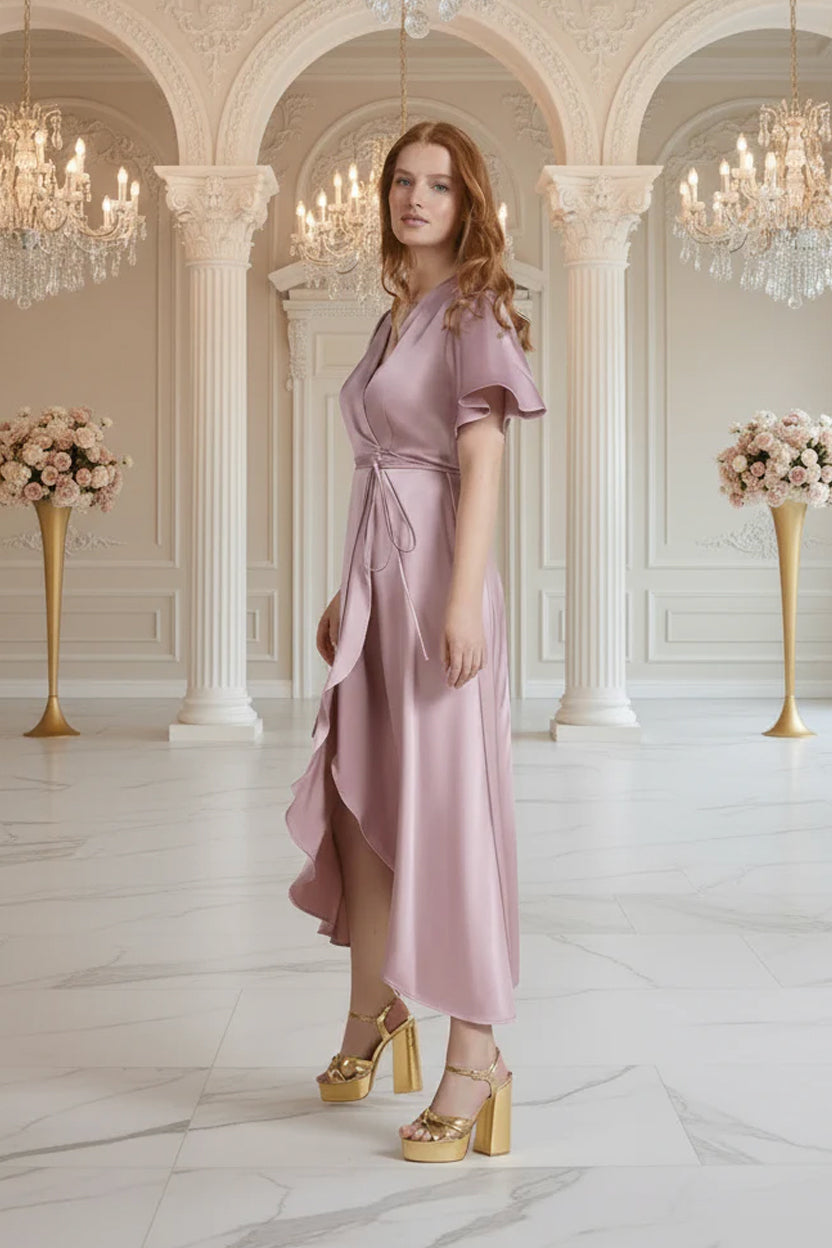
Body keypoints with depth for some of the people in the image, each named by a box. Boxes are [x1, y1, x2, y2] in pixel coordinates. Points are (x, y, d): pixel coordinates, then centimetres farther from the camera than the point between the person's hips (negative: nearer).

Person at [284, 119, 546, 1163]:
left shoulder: (476, 312, -6)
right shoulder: (397, 316, 17)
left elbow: (481, 463, -15)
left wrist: (461, 601, -23)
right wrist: (345, 593, 18)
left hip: (436, 573, -8)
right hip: (375, 575, 8)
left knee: (448, 802, -7)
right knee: (359, 796, 14)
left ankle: (475, 1055, 0)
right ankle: (371, 1014, 30)